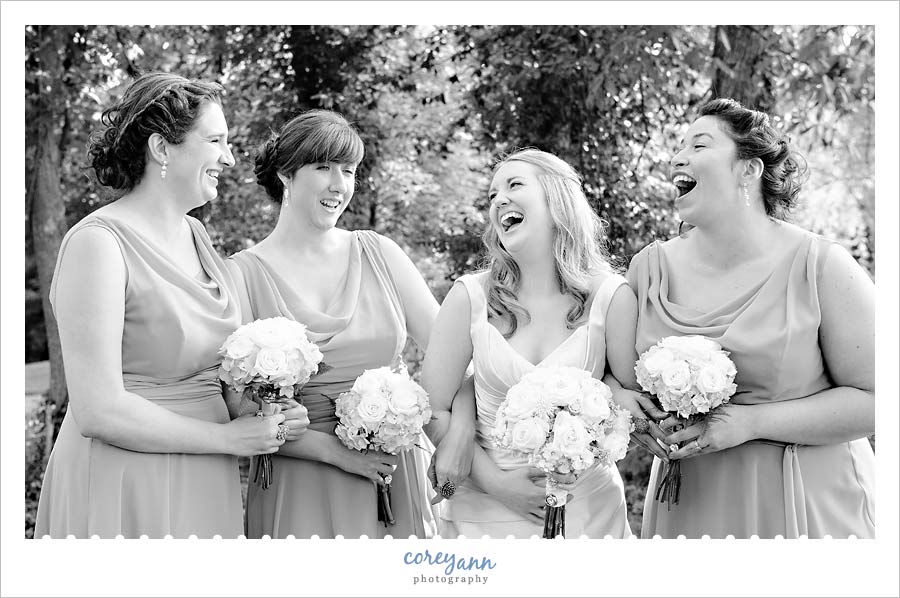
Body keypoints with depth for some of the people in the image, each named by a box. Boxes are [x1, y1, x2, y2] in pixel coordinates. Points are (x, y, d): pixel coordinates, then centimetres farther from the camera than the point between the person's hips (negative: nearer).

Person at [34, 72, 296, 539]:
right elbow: (98, 411, -21)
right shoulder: (98, 242, -16)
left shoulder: (194, 233, 7)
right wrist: (229, 437, -14)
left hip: (204, 486, 7)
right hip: (124, 490, -7)